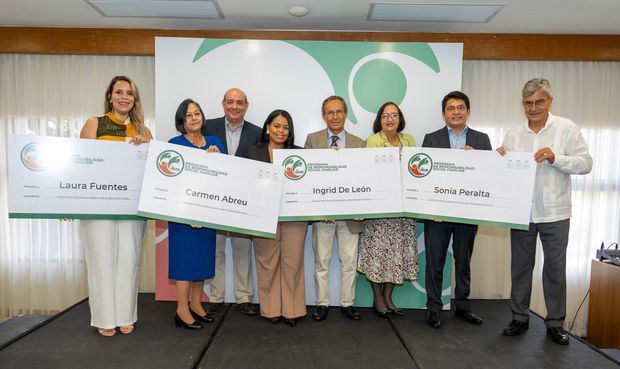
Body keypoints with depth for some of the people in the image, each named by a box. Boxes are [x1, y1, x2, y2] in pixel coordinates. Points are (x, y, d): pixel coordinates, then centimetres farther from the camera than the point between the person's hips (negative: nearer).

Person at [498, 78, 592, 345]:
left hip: (554, 213, -2)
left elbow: (585, 163, -5)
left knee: (555, 268, 8)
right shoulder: (513, 134, 6)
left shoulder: (567, 129, -1)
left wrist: (555, 158, -20)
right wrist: (500, 158, -13)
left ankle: (555, 323, 23)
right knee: (520, 266, 11)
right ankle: (520, 317, 25)